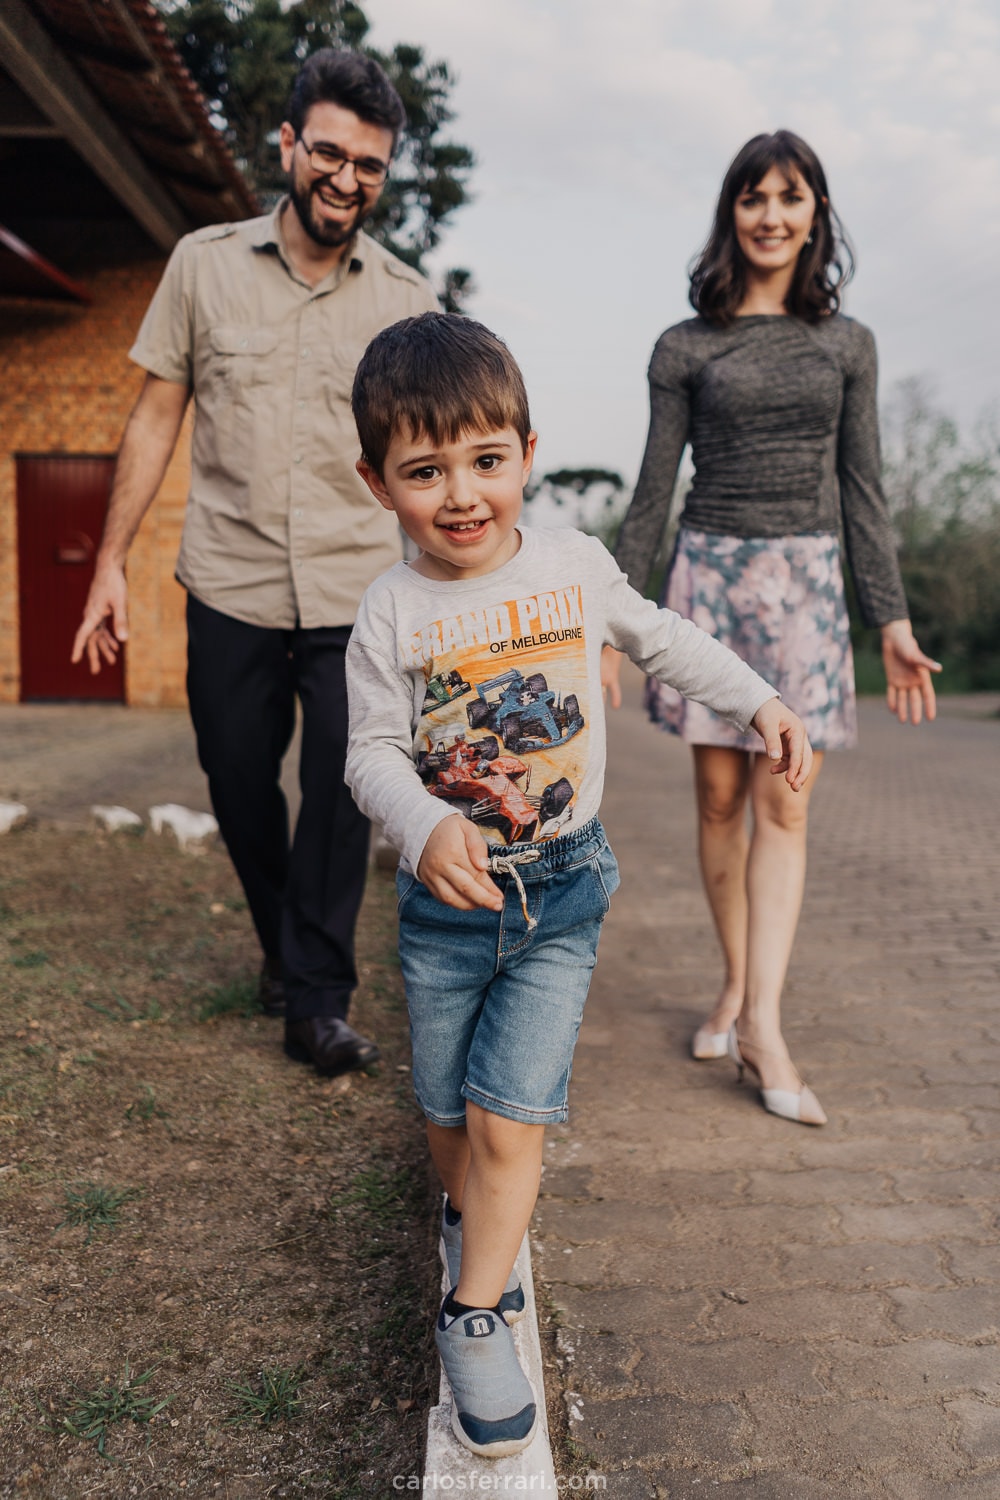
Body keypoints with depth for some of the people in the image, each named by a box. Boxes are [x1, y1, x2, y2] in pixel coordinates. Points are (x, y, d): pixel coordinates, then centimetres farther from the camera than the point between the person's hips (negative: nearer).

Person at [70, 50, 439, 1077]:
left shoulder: (407, 302, 4)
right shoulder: (205, 264, 4)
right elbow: (156, 417, 7)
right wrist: (110, 561, 4)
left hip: (359, 596, -1)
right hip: (231, 587, 1)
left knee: (340, 794, -3)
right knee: (238, 787, 11)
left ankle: (318, 1003, 12)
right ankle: (282, 946, 37)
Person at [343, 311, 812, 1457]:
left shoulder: (575, 565, -6)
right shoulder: (391, 615, -11)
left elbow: (657, 637, 12)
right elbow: (372, 754, -7)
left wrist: (760, 702, 10)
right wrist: (424, 828, -27)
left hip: (561, 888, 0)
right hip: (445, 896, 1)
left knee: (509, 1112, -6)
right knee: (449, 1108, 16)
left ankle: (474, 1319, 11)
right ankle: (470, 1217, 47)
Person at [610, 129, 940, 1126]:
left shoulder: (845, 345, 9)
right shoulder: (687, 348, 6)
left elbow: (862, 489, 8)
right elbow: (653, 489, 6)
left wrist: (892, 619, 3)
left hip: (806, 582, 0)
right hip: (710, 573, 0)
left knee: (783, 805, -5)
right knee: (720, 797, 4)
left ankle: (762, 1023, -5)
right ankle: (735, 985, 19)